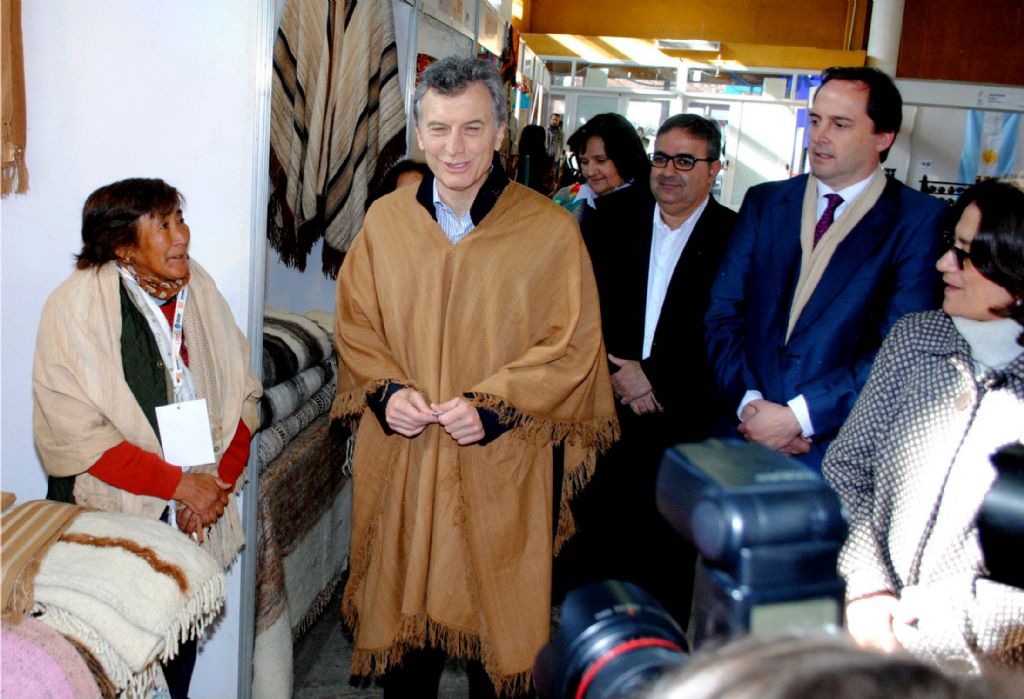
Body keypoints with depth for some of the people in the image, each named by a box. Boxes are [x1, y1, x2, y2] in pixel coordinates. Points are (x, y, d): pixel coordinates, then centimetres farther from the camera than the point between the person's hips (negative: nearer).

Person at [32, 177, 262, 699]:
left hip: (194, 517, 4)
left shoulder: (200, 290, 2)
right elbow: (74, 433, -17)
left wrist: (220, 480, -10)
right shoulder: (76, 306, -12)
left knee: (182, 641, 11)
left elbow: (242, 394, 4)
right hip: (112, 518, -4)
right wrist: (179, 483, -19)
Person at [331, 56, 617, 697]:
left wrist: (493, 406, -16)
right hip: (400, 469, 3)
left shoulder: (551, 232, -6)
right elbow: (356, 325, 10)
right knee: (405, 606, 15)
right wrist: (385, 391, -8)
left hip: (502, 473, -2)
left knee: (497, 617, 9)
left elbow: (571, 346, -5)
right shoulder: (385, 222, 4)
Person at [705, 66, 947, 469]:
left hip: (841, 447, -3)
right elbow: (724, 313, 5)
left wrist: (798, 417, -15)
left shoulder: (921, 221, -3)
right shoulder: (764, 202, 10)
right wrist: (748, 402, -10)